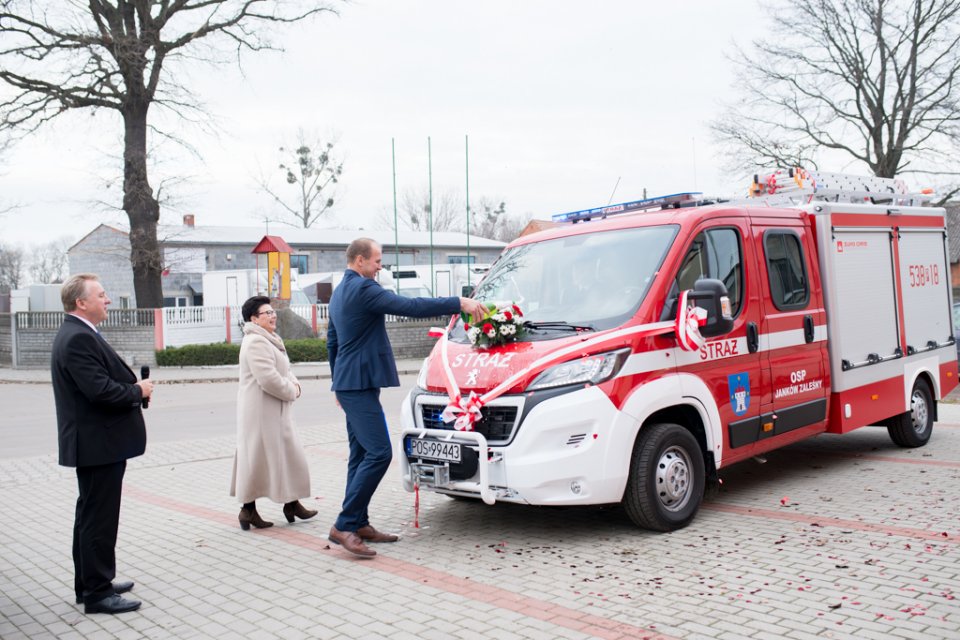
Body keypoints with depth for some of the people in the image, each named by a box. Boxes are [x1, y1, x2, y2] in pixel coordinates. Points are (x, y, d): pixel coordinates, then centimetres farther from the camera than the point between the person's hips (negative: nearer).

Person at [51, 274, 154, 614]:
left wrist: (133, 387, 1)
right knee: (99, 518, -3)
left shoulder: (76, 334, 13)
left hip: (93, 442, 11)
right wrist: (138, 391, -12)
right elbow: (100, 389, -28)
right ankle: (98, 593, 5)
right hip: (99, 443, -11)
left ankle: (90, 583, 30)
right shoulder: (79, 338, -20)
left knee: (90, 515, 18)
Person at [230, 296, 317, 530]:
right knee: (259, 458, -3)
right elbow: (268, 379, -26)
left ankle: (292, 504, 22)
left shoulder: (269, 340, 17)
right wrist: (291, 391, -12)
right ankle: (248, 509, 7)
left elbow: (284, 369, 22)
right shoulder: (255, 342, -18)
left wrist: (294, 383, 1)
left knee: (288, 456, 14)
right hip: (261, 411, -11)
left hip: (274, 411, 11)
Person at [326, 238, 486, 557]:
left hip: (349, 383, 11)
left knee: (362, 454, 12)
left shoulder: (339, 292, 19)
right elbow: (410, 307, -22)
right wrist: (459, 303, -19)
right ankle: (344, 525, -10)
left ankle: (359, 523, 16)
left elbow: (331, 341, 25)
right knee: (379, 453, -12)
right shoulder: (363, 288, -14)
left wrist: (339, 382, 30)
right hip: (360, 384, -11)